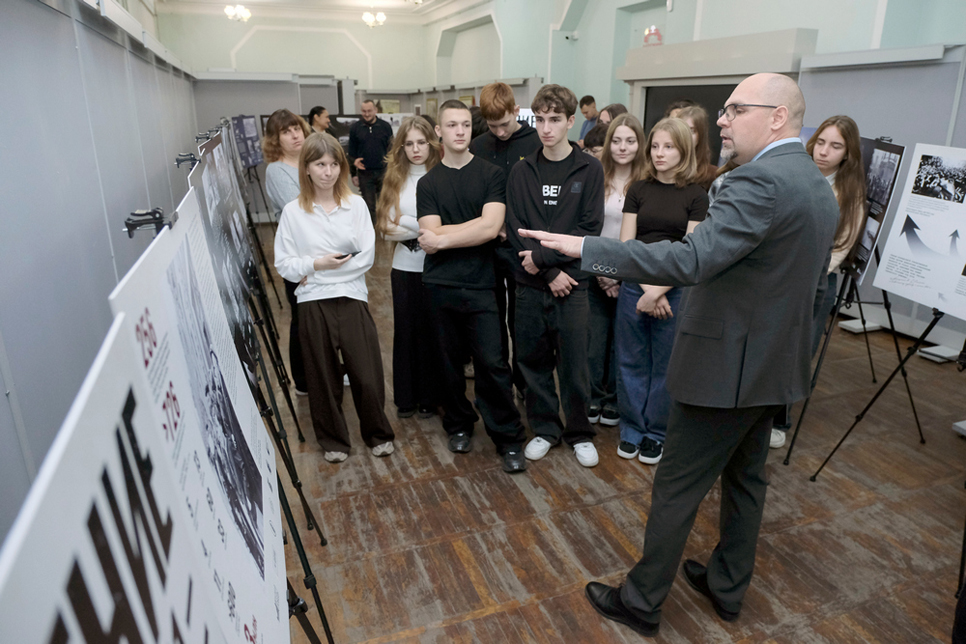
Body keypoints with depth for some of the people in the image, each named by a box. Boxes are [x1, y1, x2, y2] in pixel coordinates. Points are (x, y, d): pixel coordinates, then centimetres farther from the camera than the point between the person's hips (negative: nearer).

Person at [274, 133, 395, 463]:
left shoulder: (356, 204, 1)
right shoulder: (293, 211, 1)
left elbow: (367, 256, -5)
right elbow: (284, 264, 0)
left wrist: (318, 271, -9)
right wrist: (317, 264, -17)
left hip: (352, 298, 0)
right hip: (313, 302, 0)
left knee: (367, 374, 2)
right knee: (324, 376, 10)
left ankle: (378, 433, 26)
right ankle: (333, 440, 30)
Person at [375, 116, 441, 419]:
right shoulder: (394, 179, 5)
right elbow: (387, 227, -4)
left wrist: (407, 225, -15)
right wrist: (423, 227, -14)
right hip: (405, 267, 3)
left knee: (431, 331, 7)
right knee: (405, 331, 11)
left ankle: (429, 398, 24)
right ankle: (405, 398, 25)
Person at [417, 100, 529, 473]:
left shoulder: (491, 175, 3)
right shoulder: (428, 183, 9)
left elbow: (491, 227, -13)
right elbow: (430, 239, -3)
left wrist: (443, 237, -10)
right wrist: (472, 228, -9)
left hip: (481, 284, -2)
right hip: (440, 285, 3)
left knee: (491, 363, -4)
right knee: (450, 361, 11)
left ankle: (508, 439, 10)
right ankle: (459, 425, 31)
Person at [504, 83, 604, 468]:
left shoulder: (589, 170, -1)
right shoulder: (522, 172, 4)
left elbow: (589, 229, -8)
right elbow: (514, 230, -3)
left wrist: (542, 256, -15)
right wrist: (551, 273, -12)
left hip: (572, 283, -2)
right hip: (530, 283, 2)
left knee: (574, 364, 5)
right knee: (534, 361, 11)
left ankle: (579, 433, 25)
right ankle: (545, 428, 29)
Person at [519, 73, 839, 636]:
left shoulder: (759, 182, -23)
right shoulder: (821, 187, 9)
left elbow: (691, 260, -35)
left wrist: (586, 249, -35)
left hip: (725, 366, -9)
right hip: (777, 364, 10)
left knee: (678, 488, 4)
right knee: (746, 477, 22)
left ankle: (641, 602, 21)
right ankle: (728, 587, 40)